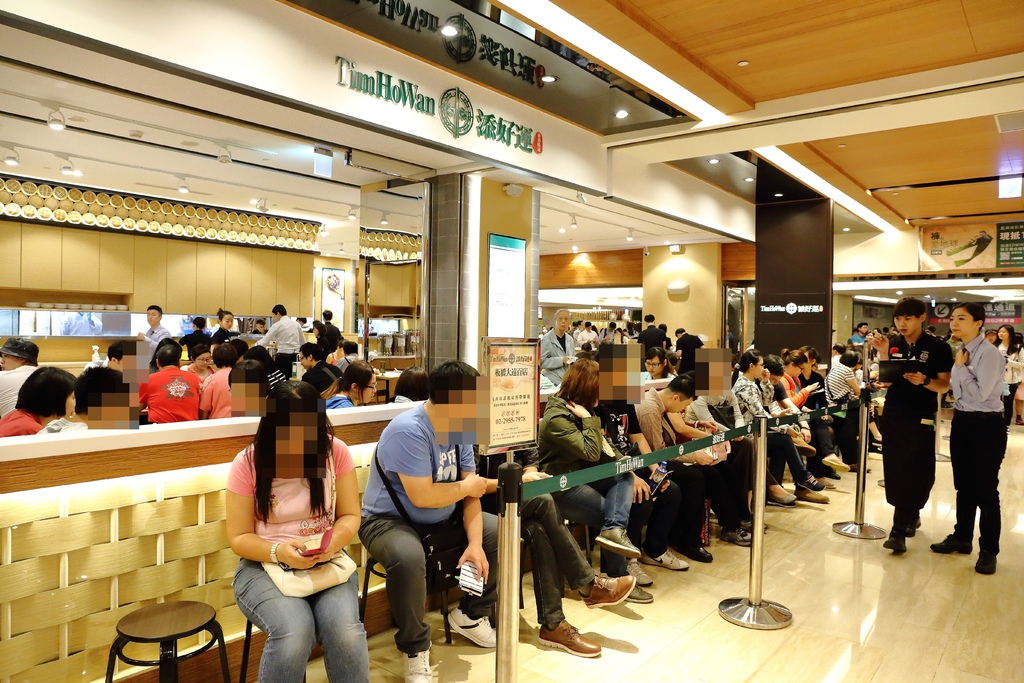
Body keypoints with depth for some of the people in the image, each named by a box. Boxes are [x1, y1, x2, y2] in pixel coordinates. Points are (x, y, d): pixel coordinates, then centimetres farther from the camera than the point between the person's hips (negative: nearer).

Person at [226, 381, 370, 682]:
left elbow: (350, 516, 1)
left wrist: (332, 542, -22)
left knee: (345, 631, -29)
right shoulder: (248, 463, -9)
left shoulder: (335, 451, -6)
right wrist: (279, 552, -24)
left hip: (329, 563, 1)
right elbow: (239, 537, -4)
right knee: (294, 633, -31)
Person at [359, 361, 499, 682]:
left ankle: (470, 615, 18)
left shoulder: (460, 427, -3)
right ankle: (415, 648, -12)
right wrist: (467, 487, -16)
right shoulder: (407, 431, -28)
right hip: (389, 520, -8)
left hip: (443, 520, 8)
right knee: (408, 557, -38)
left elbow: (470, 491, -3)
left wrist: (475, 543, -15)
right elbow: (422, 496, -32)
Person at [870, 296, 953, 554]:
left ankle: (899, 531, -2)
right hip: (892, 416, 4)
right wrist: (883, 354, -10)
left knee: (915, 474, -5)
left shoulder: (938, 348, -5)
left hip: (921, 419, -3)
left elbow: (945, 386, -4)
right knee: (895, 471, 8)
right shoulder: (893, 345, 5)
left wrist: (924, 381, -23)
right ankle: (911, 516, 29)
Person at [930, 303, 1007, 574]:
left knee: (985, 488, 1)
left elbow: (981, 393, -21)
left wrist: (960, 367, -13)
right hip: (961, 422, 8)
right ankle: (962, 537, 30)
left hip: (986, 425, -8)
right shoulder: (959, 352, 8)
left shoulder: (989, 353, -16)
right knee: (963, 484, 17)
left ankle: (989, 551, 14)